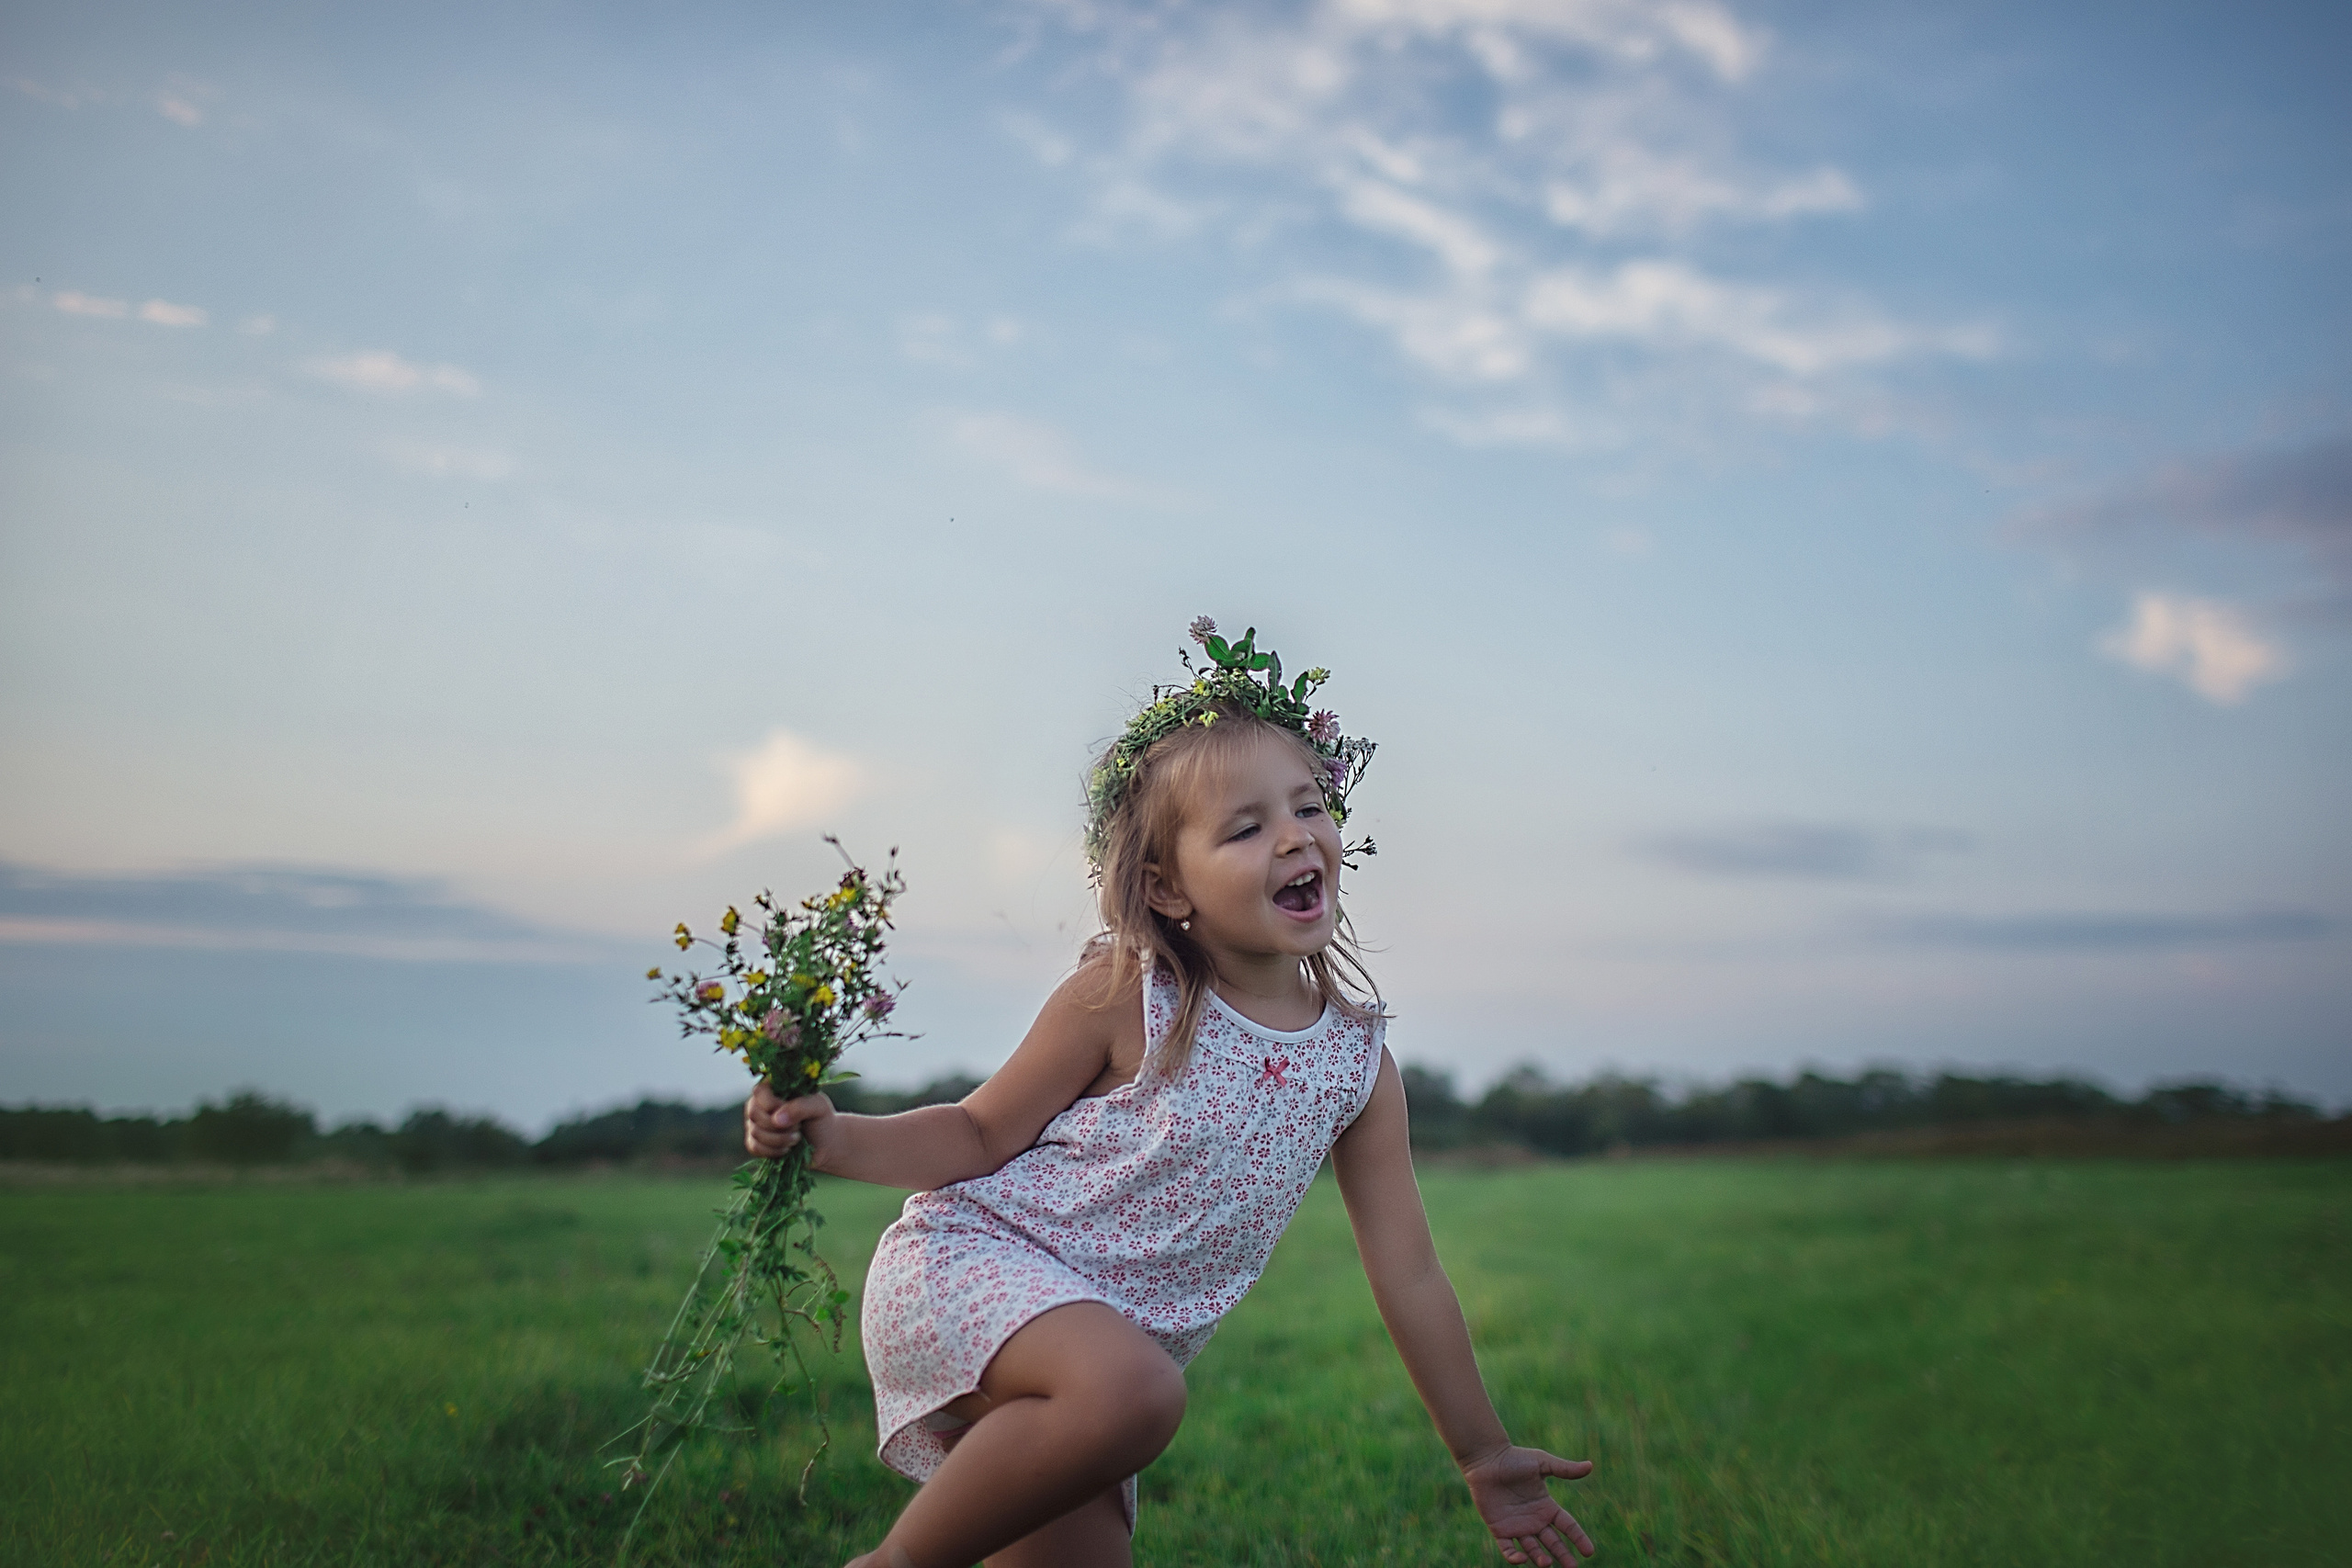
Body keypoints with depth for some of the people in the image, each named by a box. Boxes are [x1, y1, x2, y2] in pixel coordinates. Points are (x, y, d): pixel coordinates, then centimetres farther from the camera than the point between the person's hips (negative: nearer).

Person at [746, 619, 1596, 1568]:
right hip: (966, 1263, -6)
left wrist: (1484, 1457, 12)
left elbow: (1407, 1275, 6)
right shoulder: (1122, 1001, -14)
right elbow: (982, 1134, -3)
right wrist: (833, 1139, -21)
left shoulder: (1357, 1061, -1)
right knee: (1132, 1388, -35)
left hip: (1108, 1338, 6)